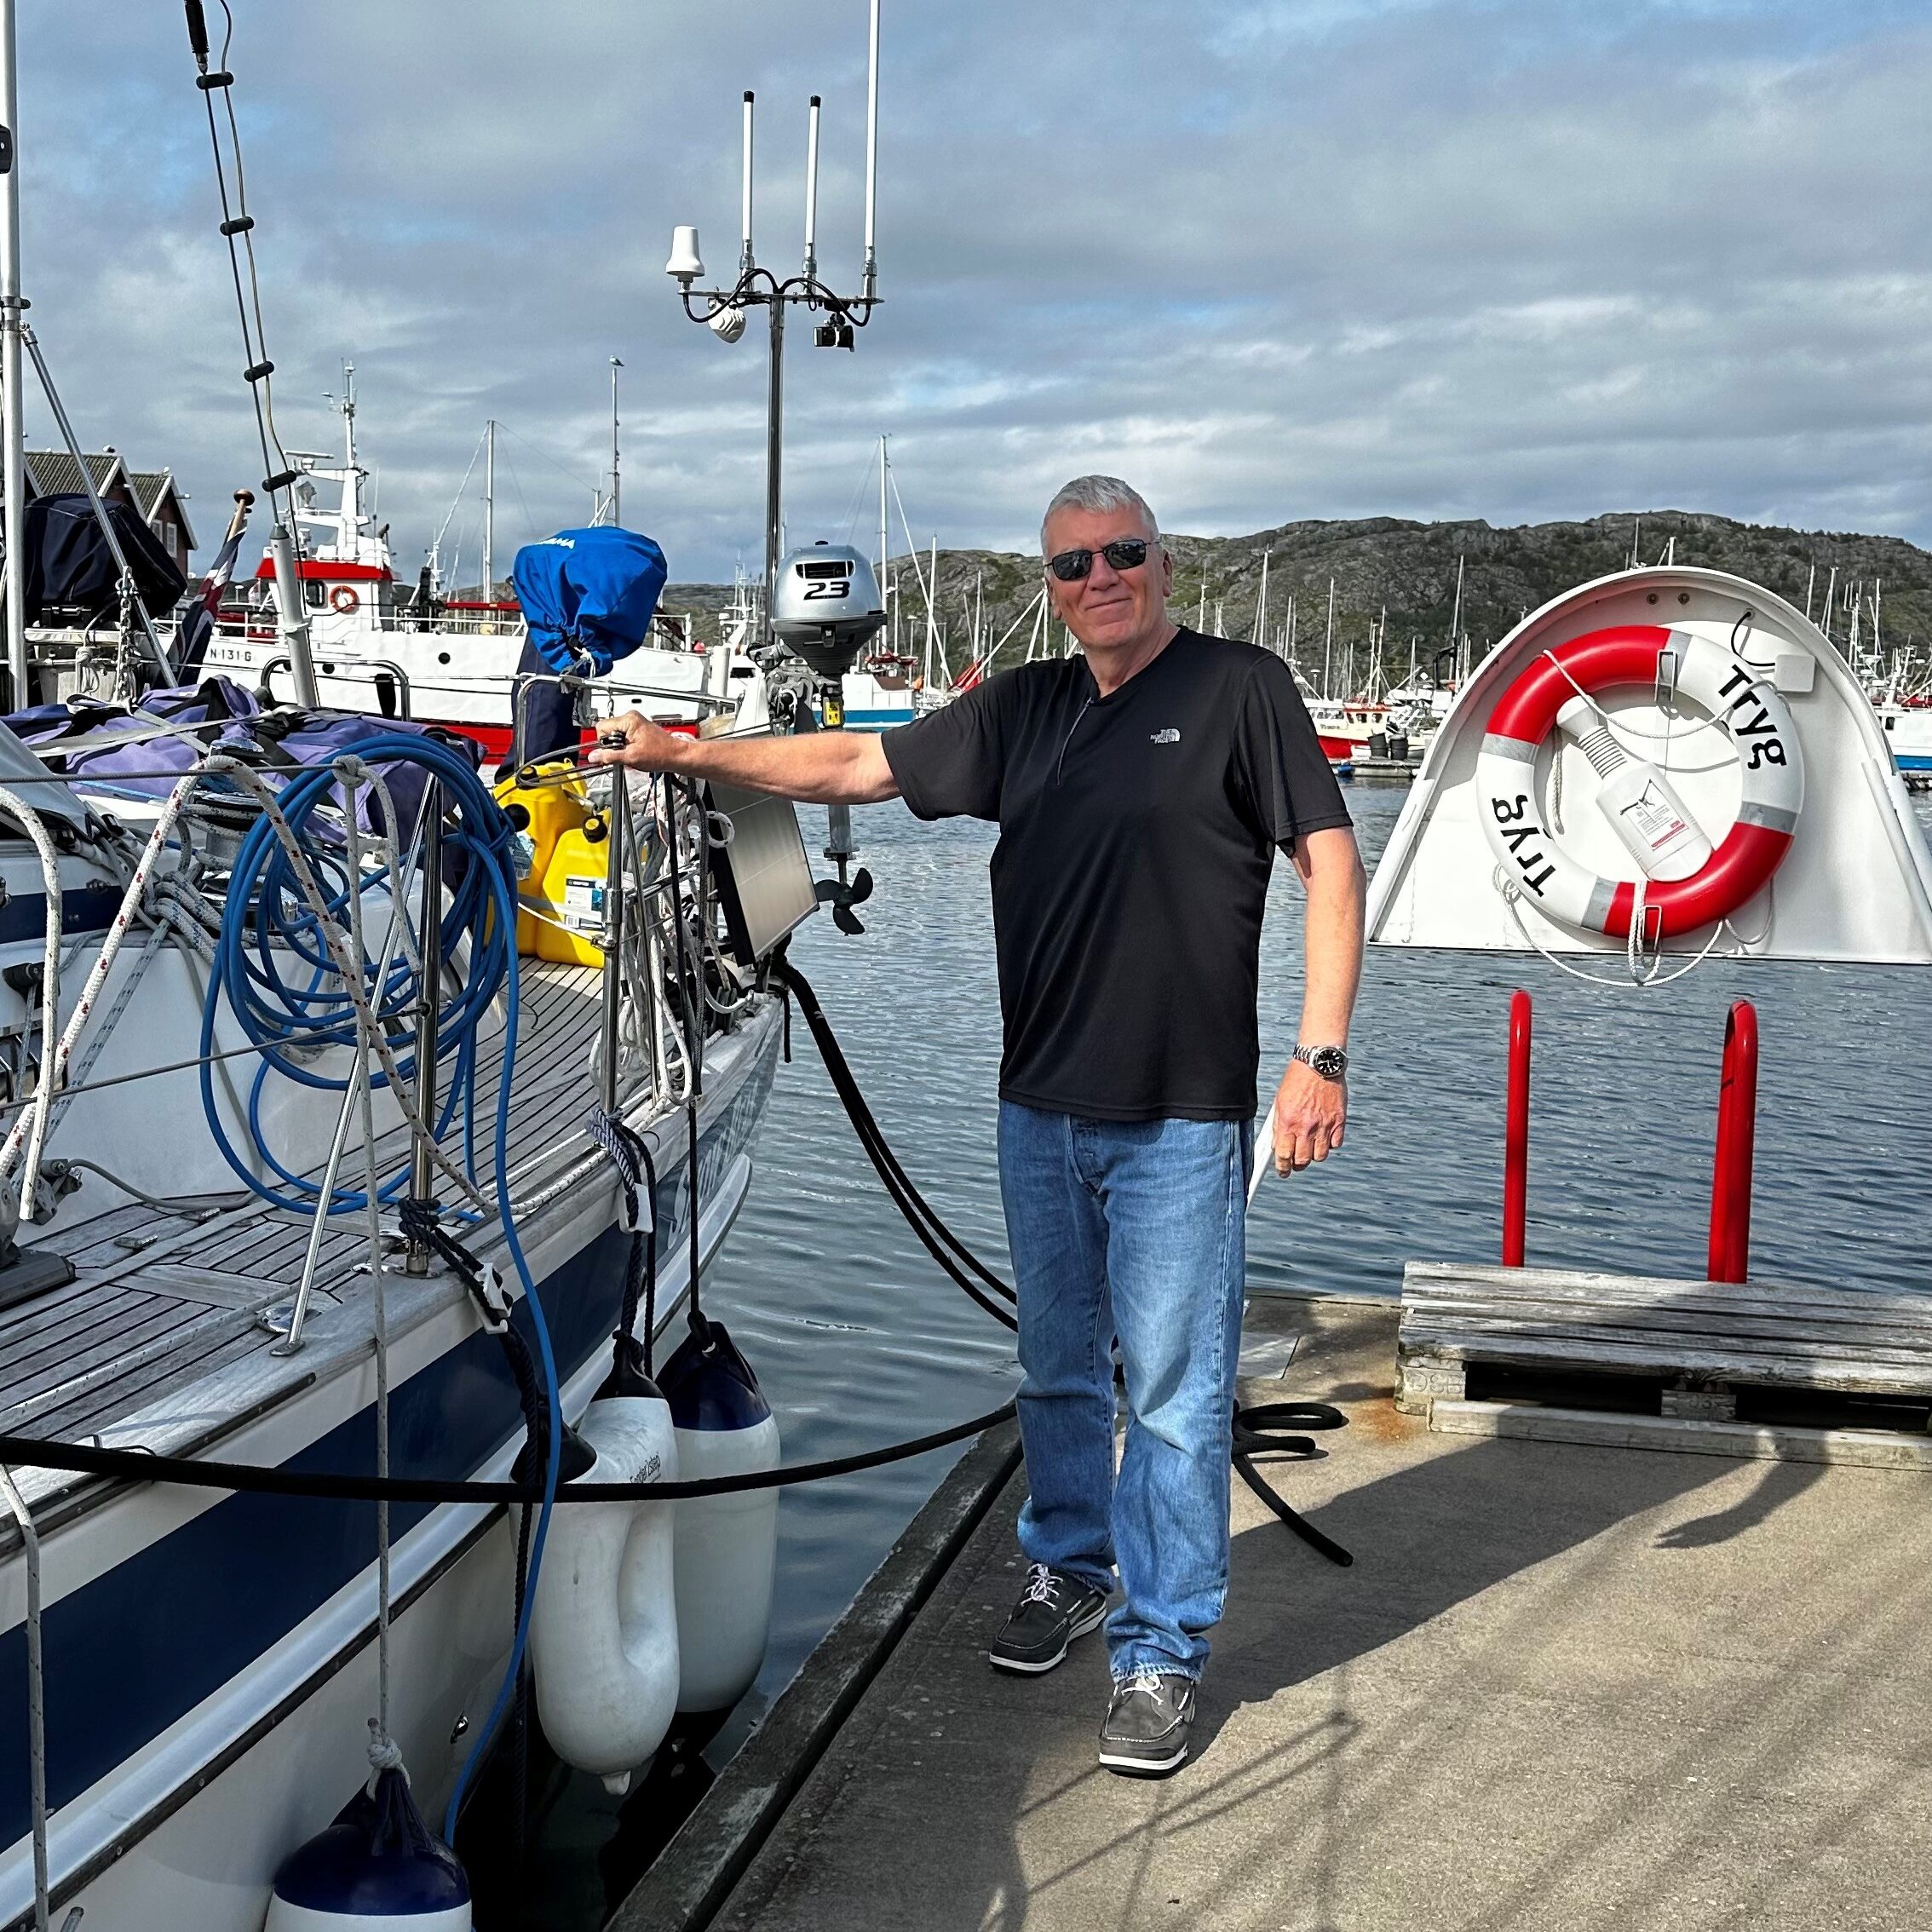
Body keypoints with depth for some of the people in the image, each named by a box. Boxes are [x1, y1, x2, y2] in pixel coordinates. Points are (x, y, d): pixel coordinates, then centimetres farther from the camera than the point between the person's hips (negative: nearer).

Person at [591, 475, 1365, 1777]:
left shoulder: (1240, 688, -4)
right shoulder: (1023, 711, 12)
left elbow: (1330, 863, -6)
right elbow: (857, 766, 15)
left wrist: (1322, 1056, -13)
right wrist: (684, 751, 9)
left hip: (1180, 1117, -5)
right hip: (1041, 1108, 6)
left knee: (1173, 1390, 0)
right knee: (1058, 1368, 17)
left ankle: (1164, 1648, 12)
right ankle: (1069, 1569, 37)